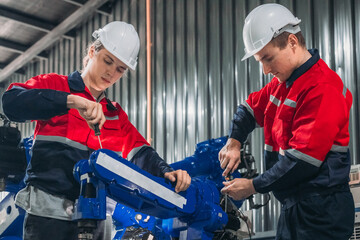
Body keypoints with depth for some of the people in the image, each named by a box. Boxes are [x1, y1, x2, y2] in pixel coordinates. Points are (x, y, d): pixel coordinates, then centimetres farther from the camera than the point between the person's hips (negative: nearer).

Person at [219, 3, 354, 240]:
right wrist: (234, 142, 6)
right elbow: (251, 108, 26)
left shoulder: (323, 89, -18)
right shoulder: (282, 84, 12)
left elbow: (303, 159, -23)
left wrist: (254, 186, -15)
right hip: (294, 205, 9)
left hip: (321, 212, -9)